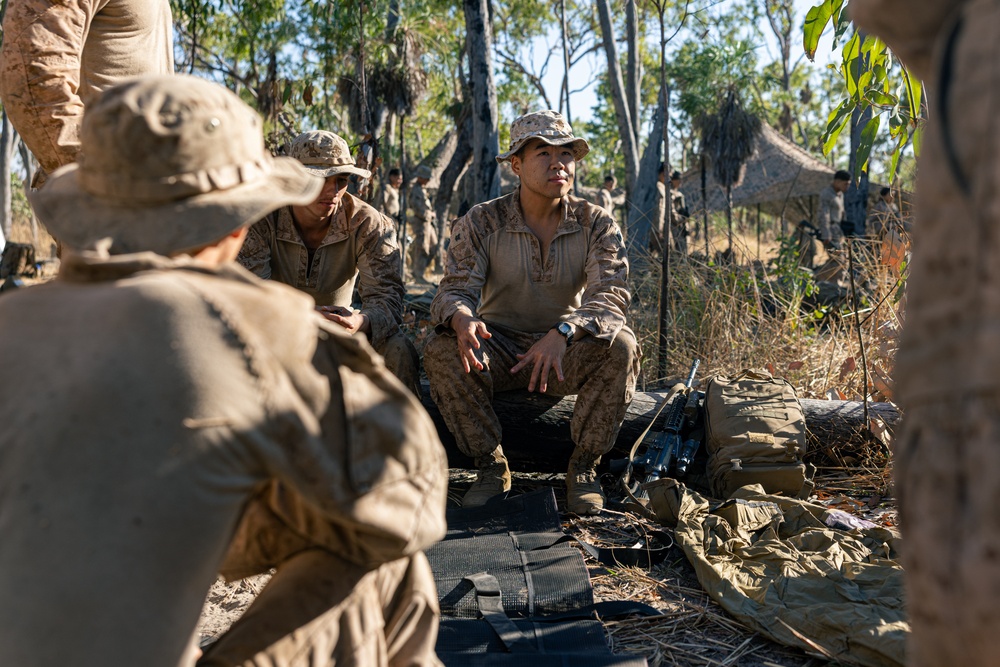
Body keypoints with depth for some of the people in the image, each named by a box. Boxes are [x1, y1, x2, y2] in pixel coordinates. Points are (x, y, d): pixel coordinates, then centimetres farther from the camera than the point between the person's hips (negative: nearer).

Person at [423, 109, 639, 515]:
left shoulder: (596, 224, -6)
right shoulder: (479, 223, -6)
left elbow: (611, 296, -19)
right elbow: (455, 289, -14)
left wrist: (563, 332, -40)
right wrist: (462, 319, -41)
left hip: (566, 356, 0)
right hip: (498, 349, 0)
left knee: (620, 345, -30)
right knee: (441, 349, -29)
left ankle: (583, 467, -10)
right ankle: (491, 465, -11)